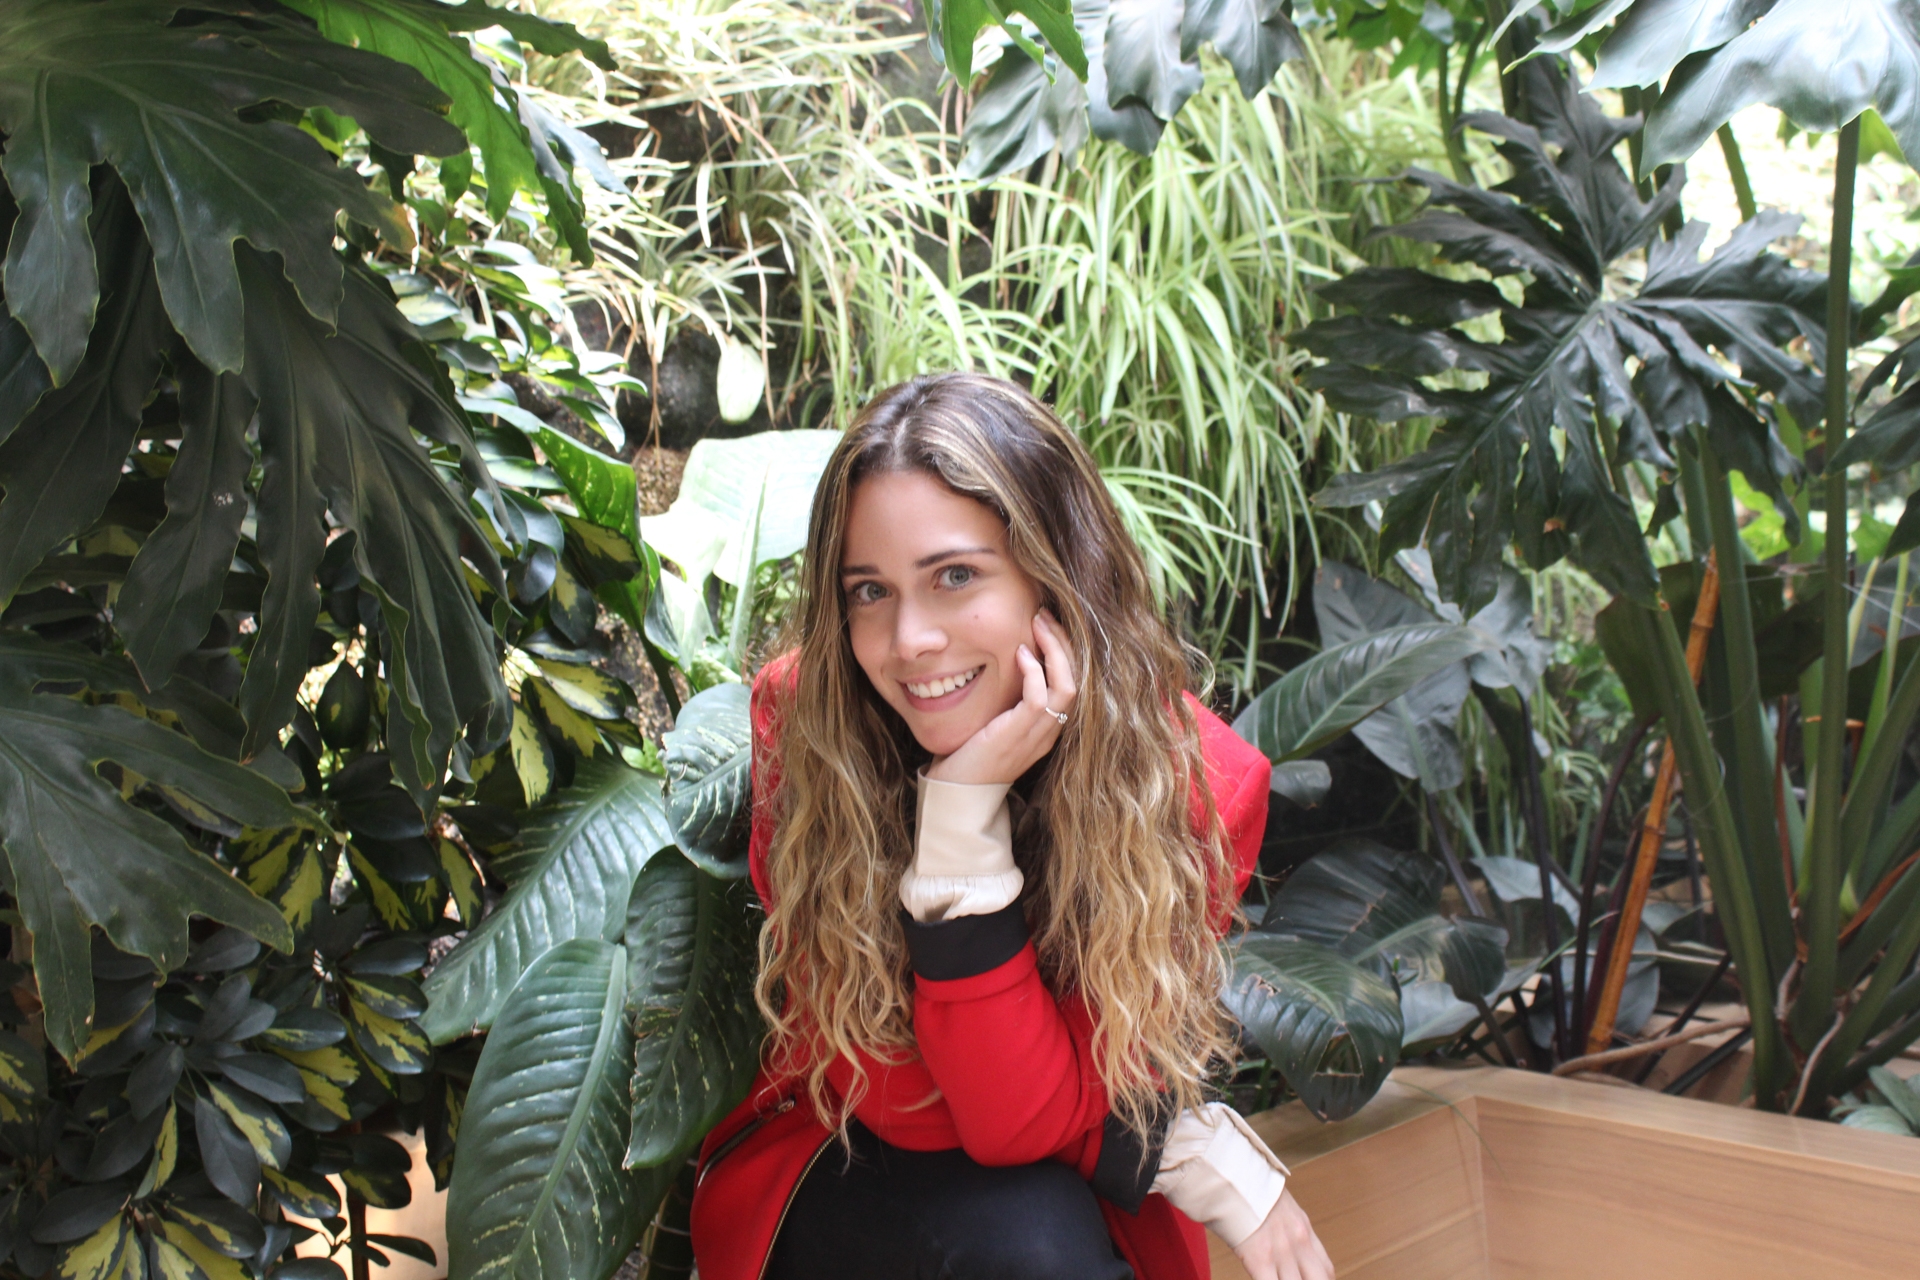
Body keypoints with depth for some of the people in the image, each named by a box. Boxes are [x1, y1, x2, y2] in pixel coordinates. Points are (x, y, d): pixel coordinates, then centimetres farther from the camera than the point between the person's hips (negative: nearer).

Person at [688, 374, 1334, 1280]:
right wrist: (1197, 1148, -23)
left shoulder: (1192, 783, -20)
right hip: (830, 1175, 0)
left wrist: (968, 805, -32)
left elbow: (1024, 1121, -23)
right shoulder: (802, 723, -19)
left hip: (1082, 1191, 1)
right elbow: (899, 1102, -19)